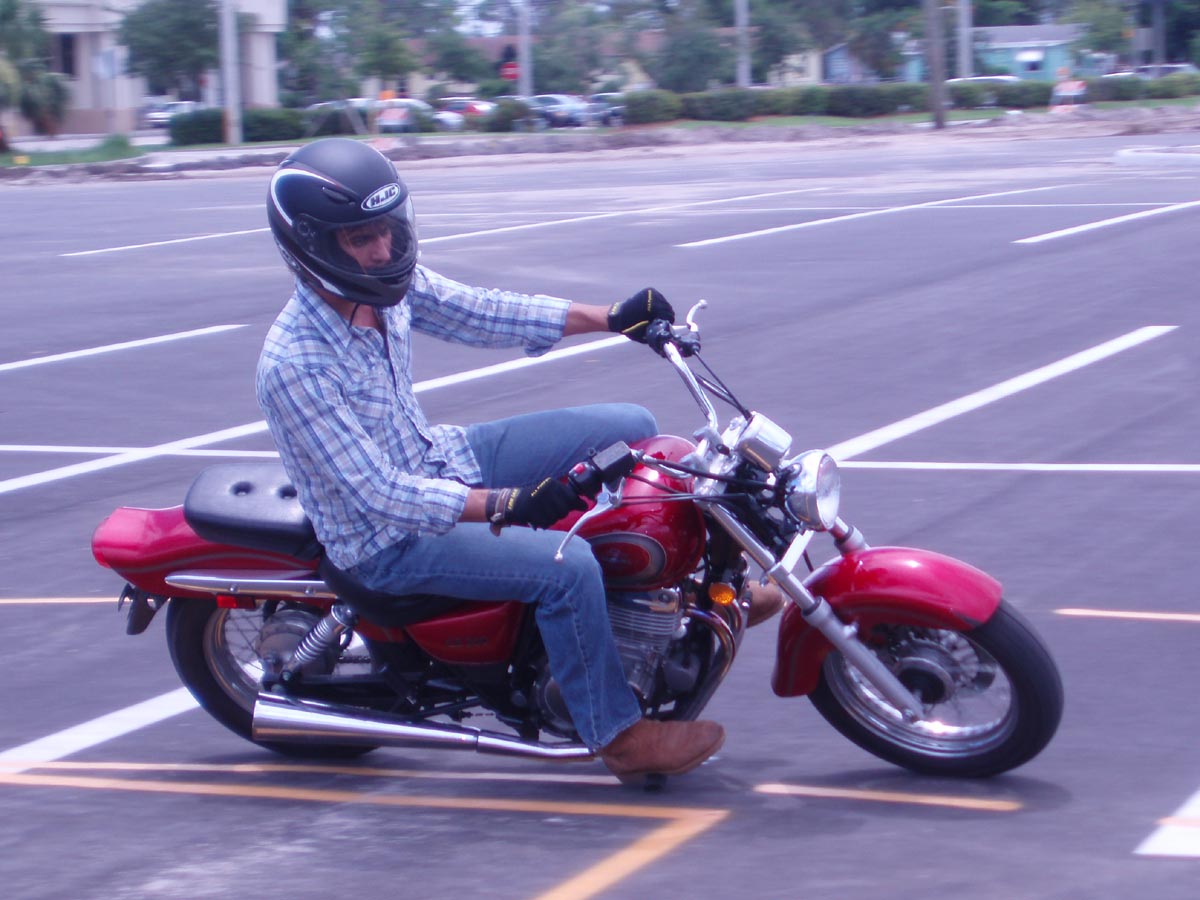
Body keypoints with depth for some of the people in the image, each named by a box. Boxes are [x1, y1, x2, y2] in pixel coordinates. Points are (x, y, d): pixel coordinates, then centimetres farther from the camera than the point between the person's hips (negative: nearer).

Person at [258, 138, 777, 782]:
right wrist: (507, 505, -38)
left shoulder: (386, 284, -7)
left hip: (441, 457, 9)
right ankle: (619, 735, -9)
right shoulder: (292, 365, -30)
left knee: (629, 428, 4)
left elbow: (478, 312, 6)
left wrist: (610, 318, 0)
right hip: (390, 538, -9)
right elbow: (379, 495, -31)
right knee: (566, 566, -27)